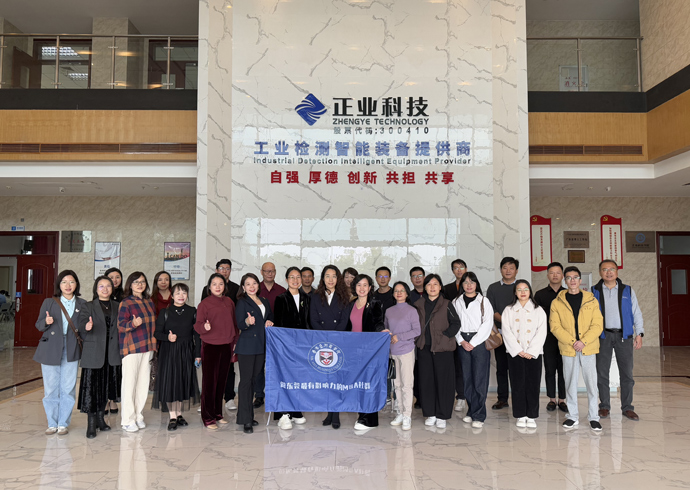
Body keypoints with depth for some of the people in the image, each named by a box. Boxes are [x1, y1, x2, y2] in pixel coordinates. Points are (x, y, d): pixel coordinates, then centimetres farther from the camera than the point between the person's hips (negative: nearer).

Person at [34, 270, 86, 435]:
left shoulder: (82, 304, 7)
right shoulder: (49, 302, 6)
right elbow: (38, 325, 6)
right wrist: (46, 321, -16)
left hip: (71, 351, 0)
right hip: (50, 350, 0)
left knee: (68, 389, 1)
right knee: (51, 389, 4)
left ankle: (63, 423, 14)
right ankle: (52, 423, 18)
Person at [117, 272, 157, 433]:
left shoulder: (149, 302, 13)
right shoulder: (126, 303, -6)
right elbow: (120, 326, -11)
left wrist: (154, 344, 16)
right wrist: (133, 324, -31)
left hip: (147, 347, 6)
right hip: (131, 347, -6)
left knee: (144, 382, 9)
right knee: (129, 383, -3)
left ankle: (138, 416, 20)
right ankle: (128, 420, 6)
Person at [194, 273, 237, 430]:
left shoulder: (229, 302, 9)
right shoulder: (205, 303, -5)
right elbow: (197, 325, -7)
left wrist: (234, 341, 12)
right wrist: (205, 327, -28)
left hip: (226, 346, 5)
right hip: (210, 346, -5)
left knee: (222, 381, 11)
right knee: (209, 382, 0)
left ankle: (218, 414, 24)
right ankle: (208, 418, 9)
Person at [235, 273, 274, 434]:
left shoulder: (264, 302, 15)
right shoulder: (242, 302, -3)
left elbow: (271, 317, 27)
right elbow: (239, 324, -12)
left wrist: (270, 322, 4)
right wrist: (247, 322, -34)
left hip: (261, 346, 6)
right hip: (246, 346, -6)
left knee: (255, 380, 10)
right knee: (246, 381, -5)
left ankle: (248, 414, 20)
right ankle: (246, 420, -3)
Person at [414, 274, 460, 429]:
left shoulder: (446, 305, -1)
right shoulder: (419, 305, 9)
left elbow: (456, 323, -1)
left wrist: (445, 335, -11)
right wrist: (419, 338, 4)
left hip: (442, 348, -3)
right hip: (424, 348, 3)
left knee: (443, 380, -1)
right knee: (426, 380, 5)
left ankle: (442, 416, 9)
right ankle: (430, 414, 17)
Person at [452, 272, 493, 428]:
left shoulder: (484, 301, 2)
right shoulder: (456, 302, 12)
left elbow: (487, 324, -5)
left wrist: (473, 343, -9)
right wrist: (461, 341, -5)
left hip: (480, 342, -3)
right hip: (463, 343, 3)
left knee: (479, 379, -6)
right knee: (467, 379, 5)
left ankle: (479, 415, 0)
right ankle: (471, 411, 16)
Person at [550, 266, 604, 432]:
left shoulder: (591, 300, 4)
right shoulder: (557, 302, 4)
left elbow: (598, 325, -1)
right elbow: (555, 326, -2)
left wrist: (583, 341, -14)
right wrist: (571, 342, -14)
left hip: (588, 349, 0)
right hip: (568, 350, 0)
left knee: (591, 383, 2)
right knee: (570, 384, 7)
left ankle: (593, 417, 15)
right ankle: (572, 416, 19)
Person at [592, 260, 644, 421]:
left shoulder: (628, 291, 10)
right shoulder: (594, 292, 7)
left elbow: (636, 313, 10)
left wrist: (639, 334, 1)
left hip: (624, 335, 1)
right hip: (603, 336, 0)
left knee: (627, 373, 1)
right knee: (602, 372, 2)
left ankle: (627, 407, 11)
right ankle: (604, 406, 12)